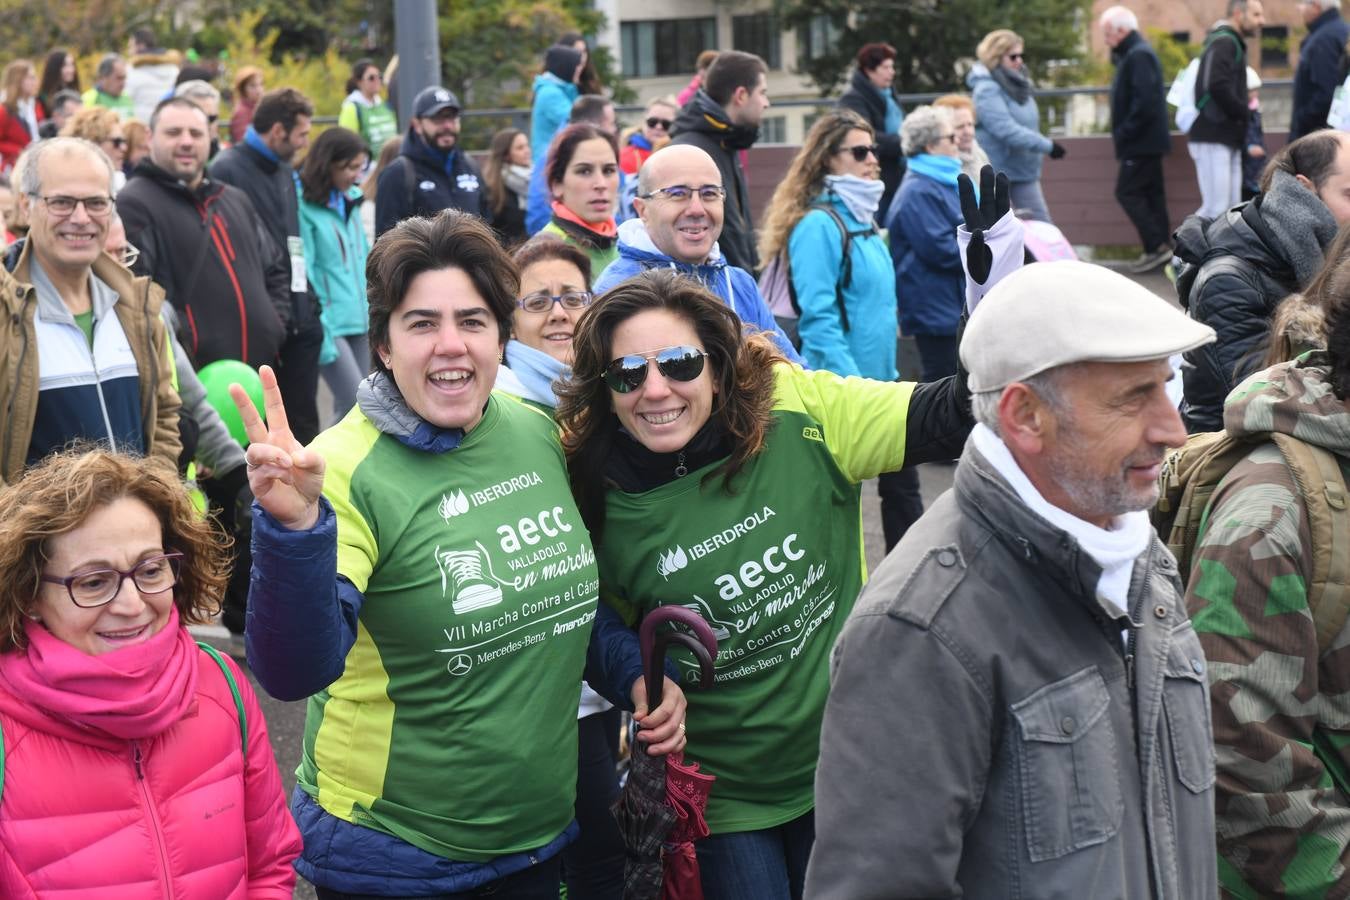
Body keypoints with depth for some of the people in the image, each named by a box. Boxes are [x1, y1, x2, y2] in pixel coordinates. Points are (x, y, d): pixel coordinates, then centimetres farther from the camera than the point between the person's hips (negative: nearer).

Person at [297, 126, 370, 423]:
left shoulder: (351, 200, 13)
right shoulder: (303, 205, -10)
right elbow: (302, 273, -12)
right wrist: (317, 333, -15)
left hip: (359, 320, 7)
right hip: (329, 324, -7)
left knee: (348, 408, 9)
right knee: (356, 405, -14)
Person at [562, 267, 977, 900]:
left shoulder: (797, 413, -15)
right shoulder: (595, 496, -12)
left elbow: (945, 414, -15)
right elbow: (604, 625, 3)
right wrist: (638, 681, -17)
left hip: (844, 759, 1)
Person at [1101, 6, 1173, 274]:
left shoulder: (1138, 56, -16)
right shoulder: (1136, 53, 17)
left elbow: (1145, 101, -25)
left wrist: (1124, 133, -20)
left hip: (1140, 141, -10)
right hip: (1148, 141, 10)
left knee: (1127, 192, -9)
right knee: (1151, 194, 11)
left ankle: (1156, 247, -9)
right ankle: (1161, 248, 13)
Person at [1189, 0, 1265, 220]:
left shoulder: (1233, 44, 20)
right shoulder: (1224, 43, -10)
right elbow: (1217, 86, -24)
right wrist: (1244, 113, -12)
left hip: (1228, 141, 10)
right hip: (1213, 141, -10)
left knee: (1231, 209, 9)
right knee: (1216, 208, -12)